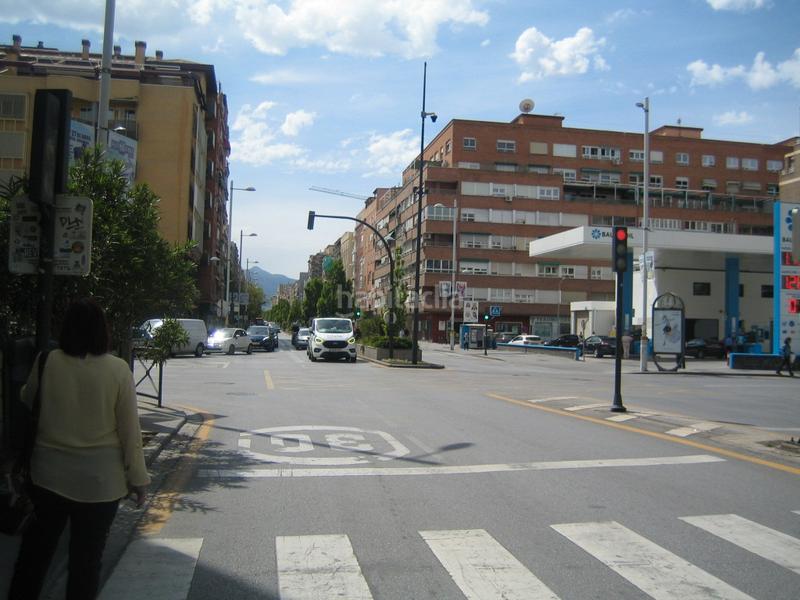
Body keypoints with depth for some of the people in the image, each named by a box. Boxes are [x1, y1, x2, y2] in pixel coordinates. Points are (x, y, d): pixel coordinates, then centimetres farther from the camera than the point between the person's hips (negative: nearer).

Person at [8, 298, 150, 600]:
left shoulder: (46, 363, -8)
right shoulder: (117, 369, -13)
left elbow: (26, 404, 11)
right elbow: (129, 430, -9)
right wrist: (138, 478, -1)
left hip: (49, 475, 2)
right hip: (100, 481, -2)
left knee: (34, 552, 20)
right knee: (86, 558, 12)